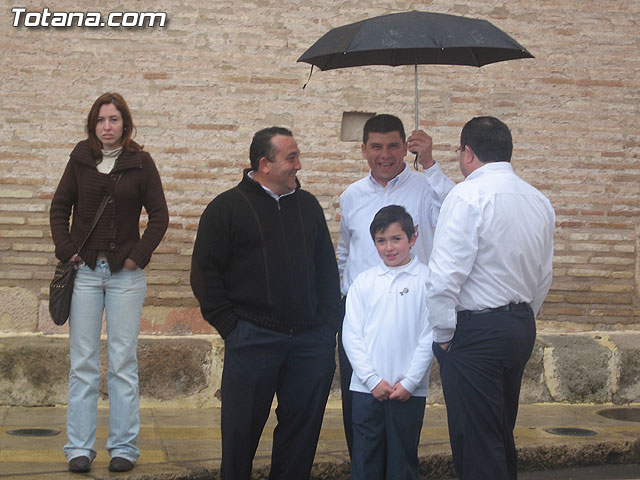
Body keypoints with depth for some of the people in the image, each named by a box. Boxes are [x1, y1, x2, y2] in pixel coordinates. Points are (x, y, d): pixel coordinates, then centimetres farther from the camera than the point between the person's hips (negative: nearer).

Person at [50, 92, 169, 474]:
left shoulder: (141, 162, 1)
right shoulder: (82, 159, 6)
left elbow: (159, 215, 3)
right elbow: (60, 207, 11)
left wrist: (139, 256, -5)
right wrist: (66, 250, 0)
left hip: (126, 274, -1)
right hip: (85, 270, 2)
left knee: (124, 362, 1)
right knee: (83, 362, 2)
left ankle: (124, 446, 9)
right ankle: (80, 447, 9)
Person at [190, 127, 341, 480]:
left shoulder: (308, 205, 14)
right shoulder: (227, 207, 0)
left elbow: (327, 268, 18)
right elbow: (205, 272, -1)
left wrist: (327, 324, 8)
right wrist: (230, 327, -8)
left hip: (311, 341, 4)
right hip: (252, 341, -4)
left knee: (303, 428, 8)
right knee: (242, 429, 4)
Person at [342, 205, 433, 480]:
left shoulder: (426, 280, -1)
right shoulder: (364, 281, 6)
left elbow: (430, 336, -4)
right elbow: (351, 334, 3)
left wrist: (410, 382, -9)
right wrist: (373, 380, -6)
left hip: (410, 390, -2)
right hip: (367, 388, 2)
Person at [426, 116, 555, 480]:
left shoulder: (469, 196, -15)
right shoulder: (539, 201, 10)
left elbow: (445, 276, -20)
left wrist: (444, 335, -8)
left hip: (476, 330, -8)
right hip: (522, 326, 8)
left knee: (477, 449, -2)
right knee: (502, 436, 20)